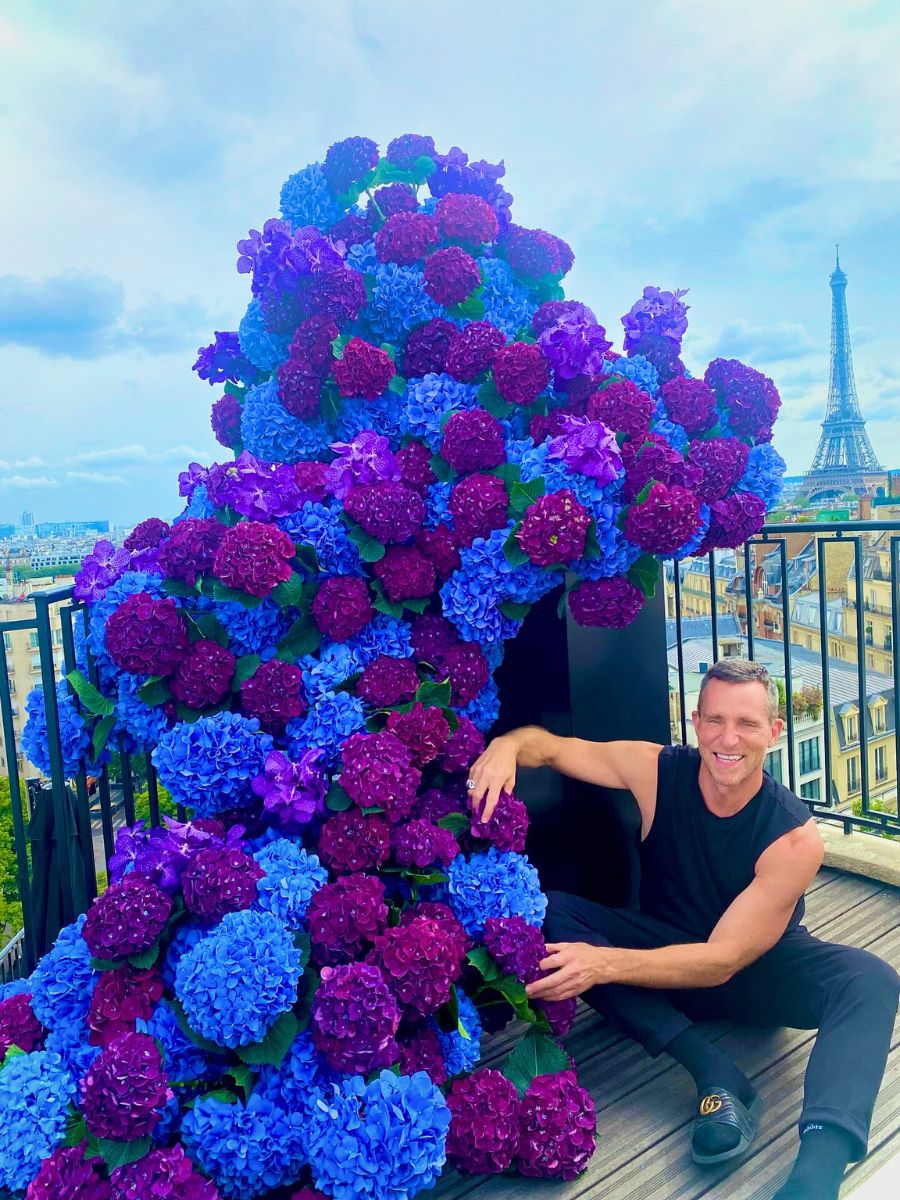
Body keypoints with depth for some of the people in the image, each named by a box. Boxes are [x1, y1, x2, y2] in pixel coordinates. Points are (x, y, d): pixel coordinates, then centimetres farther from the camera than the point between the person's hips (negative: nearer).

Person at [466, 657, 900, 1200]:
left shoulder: (796, 837, -24)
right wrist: (508, 744, -34)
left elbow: (724, 961, -27)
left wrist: (605, 963, -41)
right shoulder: (658, 770, -17)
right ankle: (716, 1071, -29)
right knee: (548, 912, -24)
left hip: (760, 970, -2)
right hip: (667, 954, 2)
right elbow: (551, 746, -8)